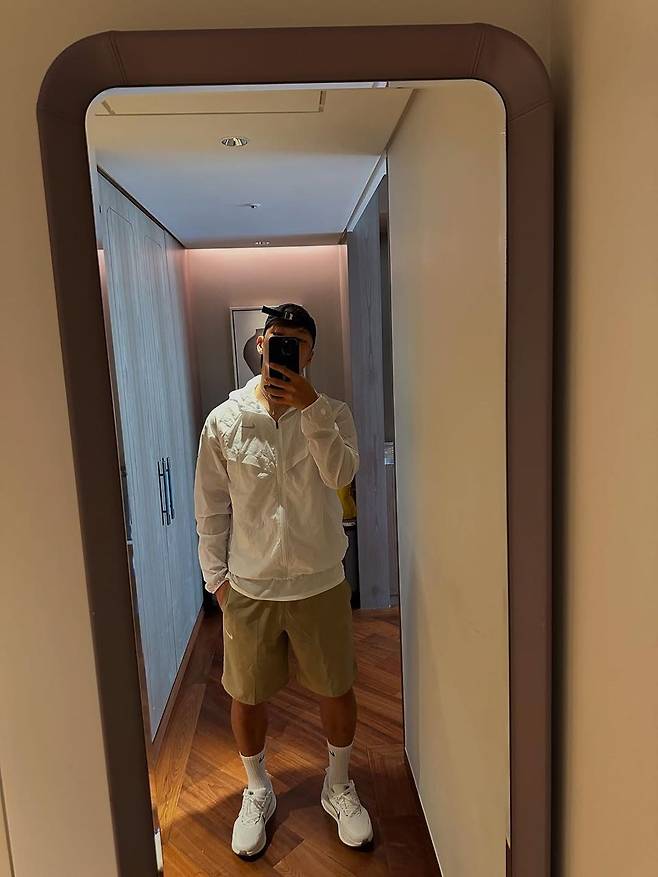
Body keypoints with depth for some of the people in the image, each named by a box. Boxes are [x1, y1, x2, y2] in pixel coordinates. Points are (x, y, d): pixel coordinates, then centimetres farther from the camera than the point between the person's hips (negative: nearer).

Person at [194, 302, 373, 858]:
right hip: (248, 587, 1)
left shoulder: (332, 413, -5)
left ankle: (339, 786, 43)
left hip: (319, 583, 0)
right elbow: (212, 507, 1)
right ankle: (258, 792, 44)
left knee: (337, 690, 14)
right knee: (246, 696, 16)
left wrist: (309, 406, -29)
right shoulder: (224, 420, -5)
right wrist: (216, 576, 2)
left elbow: (341, 473, -23)